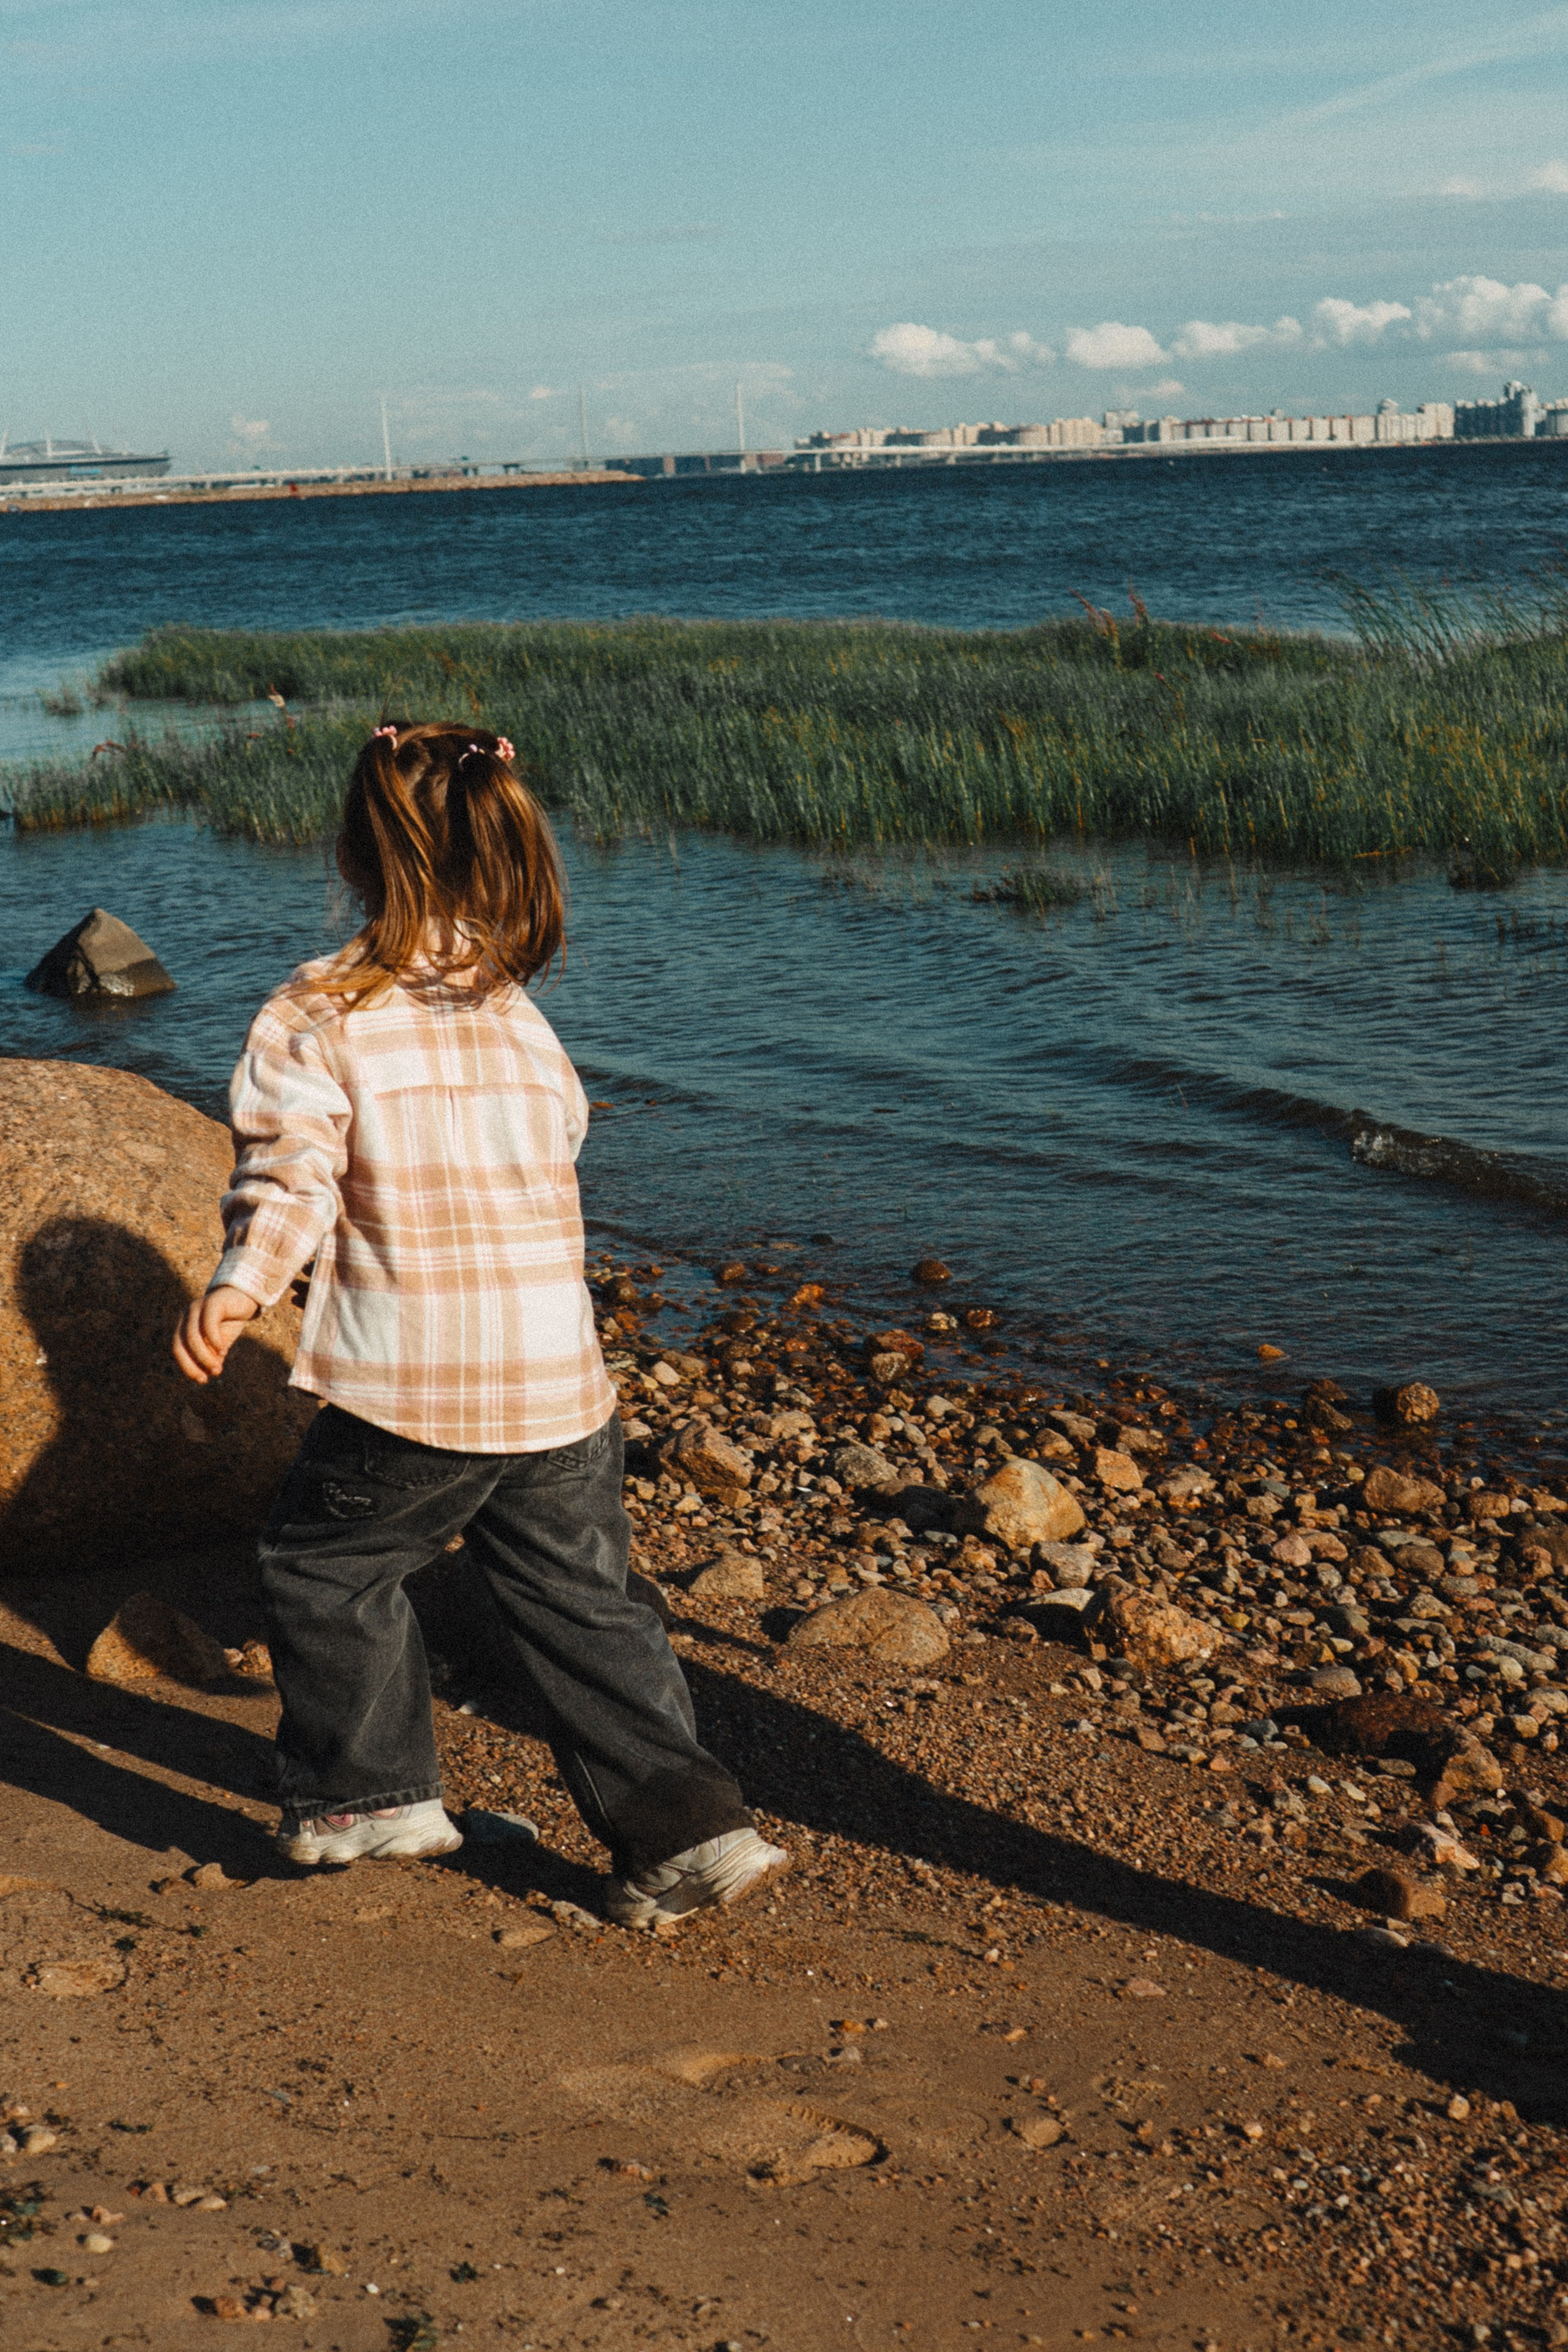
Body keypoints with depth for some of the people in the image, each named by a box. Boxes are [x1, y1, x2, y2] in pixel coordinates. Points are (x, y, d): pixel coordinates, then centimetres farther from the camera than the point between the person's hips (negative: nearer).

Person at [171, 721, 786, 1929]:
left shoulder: (316, 1016, -5)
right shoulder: (523, 1017, 9)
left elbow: (290, 1167, -17)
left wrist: (242, 1280, -25)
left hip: (411, 1389, -4)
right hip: (563, 1379, 4)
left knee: (328, 1567, 20)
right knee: (584, 1606, 14)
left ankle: (371, 1792, 29)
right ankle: (686, 1825, 9)